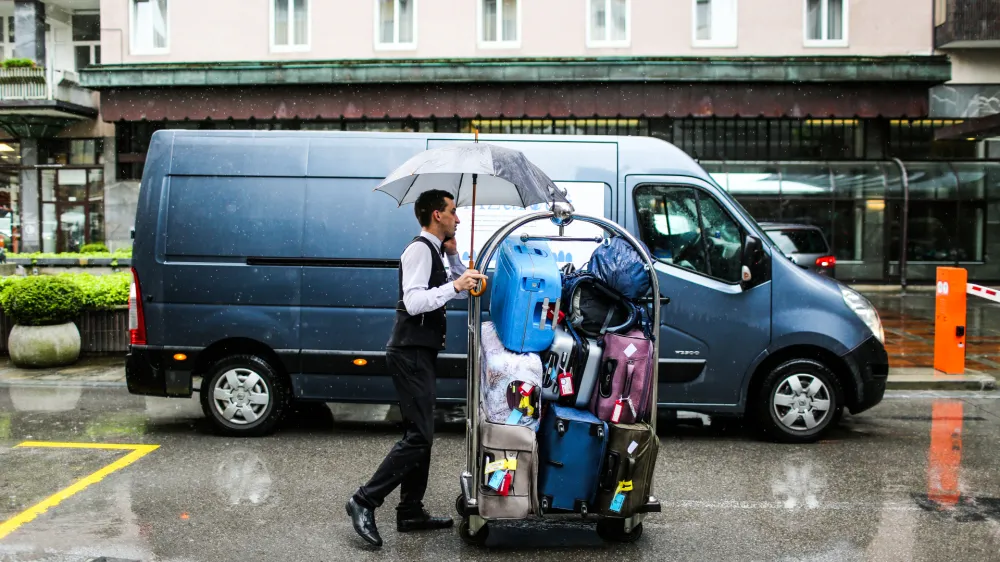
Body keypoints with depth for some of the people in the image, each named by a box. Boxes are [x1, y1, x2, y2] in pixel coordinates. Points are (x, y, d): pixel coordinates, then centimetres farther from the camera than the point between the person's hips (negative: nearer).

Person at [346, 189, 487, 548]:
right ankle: (365, 501, -6)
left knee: (419, 434, 13)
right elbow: (414, 301, -24)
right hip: (410, 353, -11)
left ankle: (411, 512, 20)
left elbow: (463, 291, 22)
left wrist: (453, 255, 11)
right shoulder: (420, 249, -13)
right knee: (419, 437, -12)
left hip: (420, 353, 11)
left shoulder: (435, 251, 17)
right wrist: (454, 285, -28)